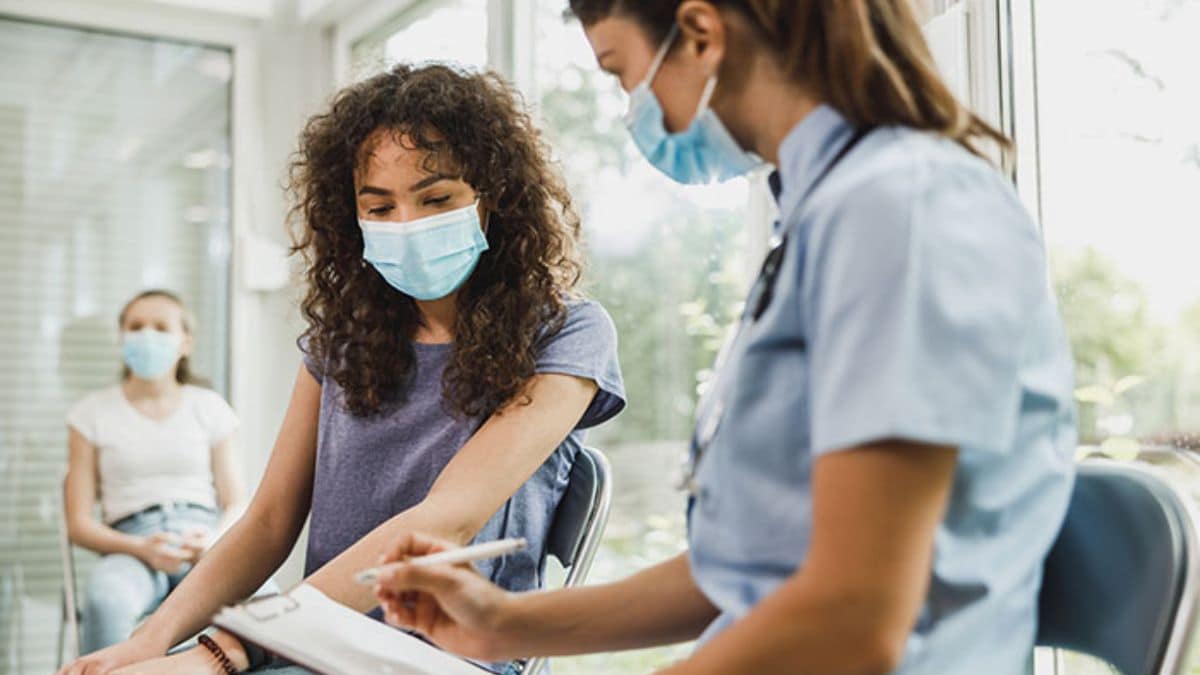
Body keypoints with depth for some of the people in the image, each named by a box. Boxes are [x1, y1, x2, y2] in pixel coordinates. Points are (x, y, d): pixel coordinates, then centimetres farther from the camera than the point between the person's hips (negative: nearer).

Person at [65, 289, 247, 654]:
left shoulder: (209, 406, 17)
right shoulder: (93, 412, 15)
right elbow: (78, 523, 10)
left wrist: (214, 540, -10)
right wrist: (141, 548, -10)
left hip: (203, 538, 1)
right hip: (131, 545, 0)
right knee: (106, 601, -39)